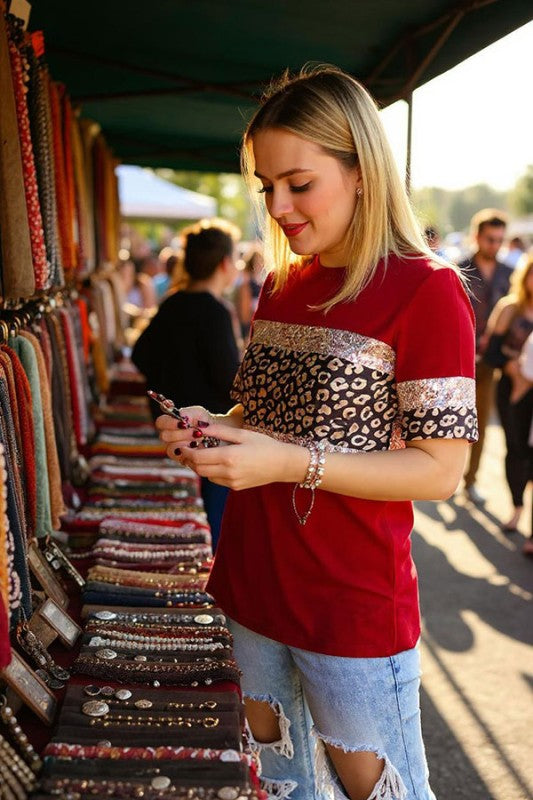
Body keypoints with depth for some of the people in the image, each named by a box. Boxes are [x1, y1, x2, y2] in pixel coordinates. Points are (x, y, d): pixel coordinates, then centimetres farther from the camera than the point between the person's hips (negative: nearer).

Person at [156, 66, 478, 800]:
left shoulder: (426, 290, -14)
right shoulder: (281, 286, 7)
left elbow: (439, 471, -17)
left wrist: (292, 463, -26)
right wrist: (211, 427, -4)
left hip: (354, 609, -6)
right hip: (254, 587, 6)